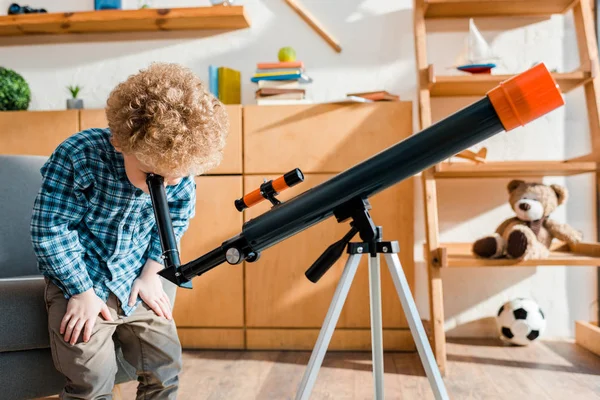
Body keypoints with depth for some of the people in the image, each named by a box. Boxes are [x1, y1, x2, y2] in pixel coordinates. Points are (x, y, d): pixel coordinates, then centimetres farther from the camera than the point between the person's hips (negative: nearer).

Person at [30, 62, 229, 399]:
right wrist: (81, 291, -15)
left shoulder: (179, 171, -14)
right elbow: (50, 229, -17)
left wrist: (151, 273, -2)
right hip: (80, 279, -3)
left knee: (166, 365, 2)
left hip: (137, 281, 3)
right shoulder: (78, 156, -24)